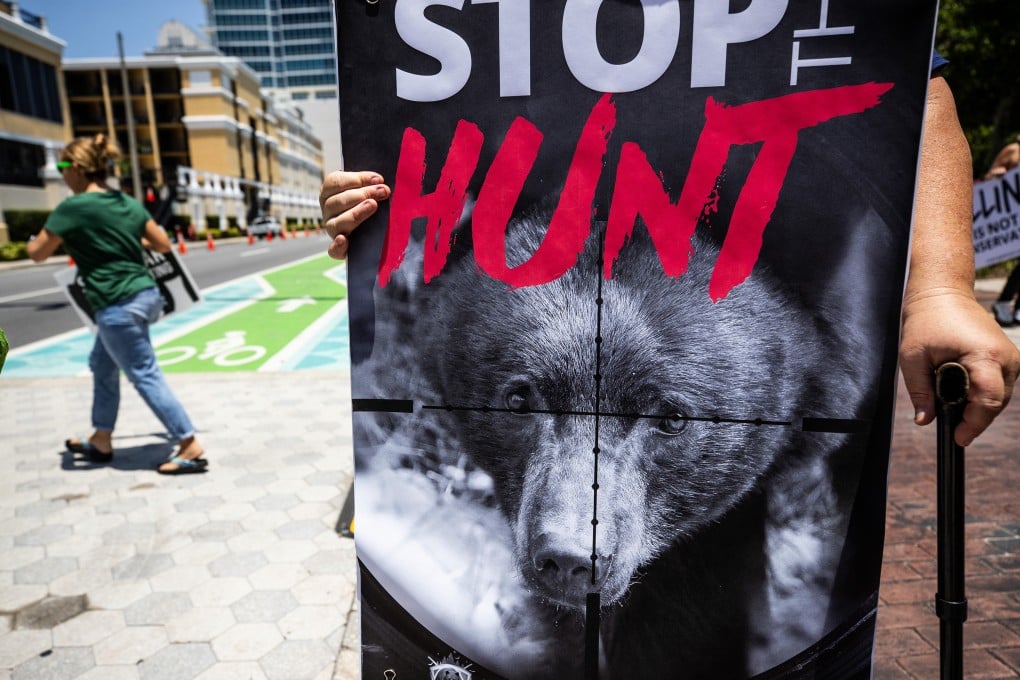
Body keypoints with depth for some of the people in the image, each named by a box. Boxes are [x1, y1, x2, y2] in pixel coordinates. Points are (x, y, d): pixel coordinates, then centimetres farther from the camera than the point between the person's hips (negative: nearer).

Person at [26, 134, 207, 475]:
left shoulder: (73, 207, -11)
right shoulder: (129, 203, 8)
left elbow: (37, 253, -1)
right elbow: (163, 244, 13)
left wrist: (37, 238, 21)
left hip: (118, 307, -8)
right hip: (144, 295, 8)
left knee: (146, 377, -3)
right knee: (102, 364, 23)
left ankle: (191, 448, -1)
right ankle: (101, 441, 35)